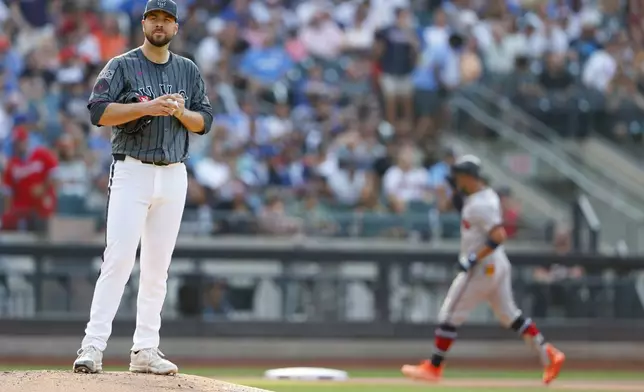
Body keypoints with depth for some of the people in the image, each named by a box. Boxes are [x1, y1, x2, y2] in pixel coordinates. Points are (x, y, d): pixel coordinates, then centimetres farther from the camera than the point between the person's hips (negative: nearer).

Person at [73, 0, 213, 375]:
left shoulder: (189, 71, 13)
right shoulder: (122, 66, 0)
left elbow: (205, 122, 10)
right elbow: (99, 111, -11)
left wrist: (180, 112, -10)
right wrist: (148, 107, -20)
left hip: (173, 176, 4)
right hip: (132, 172, -4)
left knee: (158, 267, 4)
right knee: (119, 258, -14)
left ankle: (145, 350, 8)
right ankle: (93, 345, -16)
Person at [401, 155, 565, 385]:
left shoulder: (479, 205, -21)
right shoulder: (488, 195, 9)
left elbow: (498, 237, -29)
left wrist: (473, 259, -27)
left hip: (482, 268, -10)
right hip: (498, 265, 10)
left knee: (449, 316, -3)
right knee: (508, 314, 15)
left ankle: (434, 368, 3)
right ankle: (548, 355, 11)